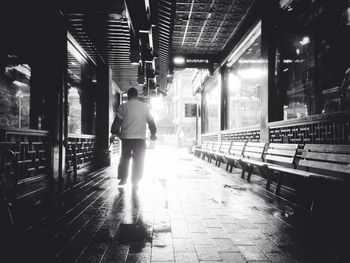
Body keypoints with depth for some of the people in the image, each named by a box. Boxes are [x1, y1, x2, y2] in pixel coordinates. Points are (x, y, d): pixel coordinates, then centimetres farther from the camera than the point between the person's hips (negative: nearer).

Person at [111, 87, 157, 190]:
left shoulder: (124, 106, 1)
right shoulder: (145, 106, 6)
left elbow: (117, 121, -1)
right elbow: (151, 122, 12)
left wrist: (114, 133, 15)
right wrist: (153, 134, 26)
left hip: (126, 137, 0)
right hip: (140, 138, 0)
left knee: (124, 158, 17)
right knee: (138, 161, 6)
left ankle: (123, 179, 20)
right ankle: (135, 183, 7)